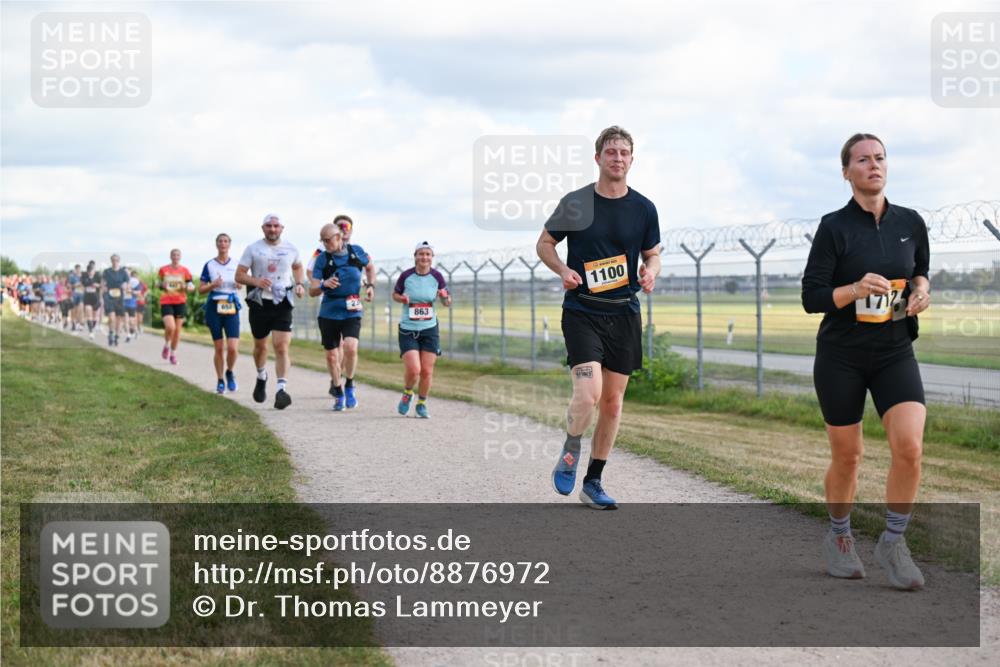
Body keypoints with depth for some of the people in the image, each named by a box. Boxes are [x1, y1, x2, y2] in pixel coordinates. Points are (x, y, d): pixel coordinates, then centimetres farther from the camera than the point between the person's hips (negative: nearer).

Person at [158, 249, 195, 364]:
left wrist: (188, 287, -17)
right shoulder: (163, 269, 3)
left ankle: (173, 353, 22)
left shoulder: (184, 270, 3)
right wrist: (162, 285, -8)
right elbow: (160, 284, 15)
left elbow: (191, 286, 6)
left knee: (177, 329, 5)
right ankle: (166, 345, 11)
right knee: (170, 327, -19)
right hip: (166, 302, -2)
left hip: (180, 302, 2)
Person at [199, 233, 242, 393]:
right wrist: (213, 285, -15)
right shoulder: (209, 265, 3)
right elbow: (200, 289, 4)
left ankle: (230, 373, 17)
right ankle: (220, 381, 19)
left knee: (233, 348, -11)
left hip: (231, 308, 1)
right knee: (219, 348, 3)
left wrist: (240, 284, -5)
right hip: (214, 307, 0)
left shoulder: (236, 265, 7)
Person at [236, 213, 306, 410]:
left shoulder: (290, 249, 7)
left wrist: (299, 284, 8)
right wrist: (256, 281, -19)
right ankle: (261, 377, 42)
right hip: (259, 303, 0)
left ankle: (282, 389, -19)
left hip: (282, 304, 0)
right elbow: (239, 275, 0)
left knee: (281, 347, -14)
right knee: (260, 345, 15)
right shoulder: (253, 249, 1)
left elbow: (297, 267, 27)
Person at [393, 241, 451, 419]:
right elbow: (395, 294, 9)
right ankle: (407, 394, 18)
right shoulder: (406, 275, -7)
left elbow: (447, 303, 6)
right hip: (408, 330, -2)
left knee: (427, 371, 1)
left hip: (429, 330, 2)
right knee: (413, 370, -14)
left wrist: (445, 297, -17)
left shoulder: (437, 276, -2)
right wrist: (402, 299, -13)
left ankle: (421, 404, 23)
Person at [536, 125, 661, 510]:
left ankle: (593, 482, 21)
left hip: (624, 313, 3)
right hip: (581, 311, -3)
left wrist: (650, 272, -9)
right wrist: (563, 270, -12)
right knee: (588, 394, -20)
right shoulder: (575, 203, -3)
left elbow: (652, 255, 15)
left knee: (612, 402, 7)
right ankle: (570, 452, 10)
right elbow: (544, 244, 8)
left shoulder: (643, 209, 4)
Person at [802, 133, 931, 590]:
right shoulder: (834, 227, -7)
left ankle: (892, 543, 4)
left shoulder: (910, 223, 4)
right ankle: (839, 537, 33)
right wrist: (855, 290, -26)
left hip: (895, 353, 2)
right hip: (841, 356, -2)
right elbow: (811, 298, -9)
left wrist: (921, 289, -2)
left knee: (909, 447, -16)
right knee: (846, 456, 7)